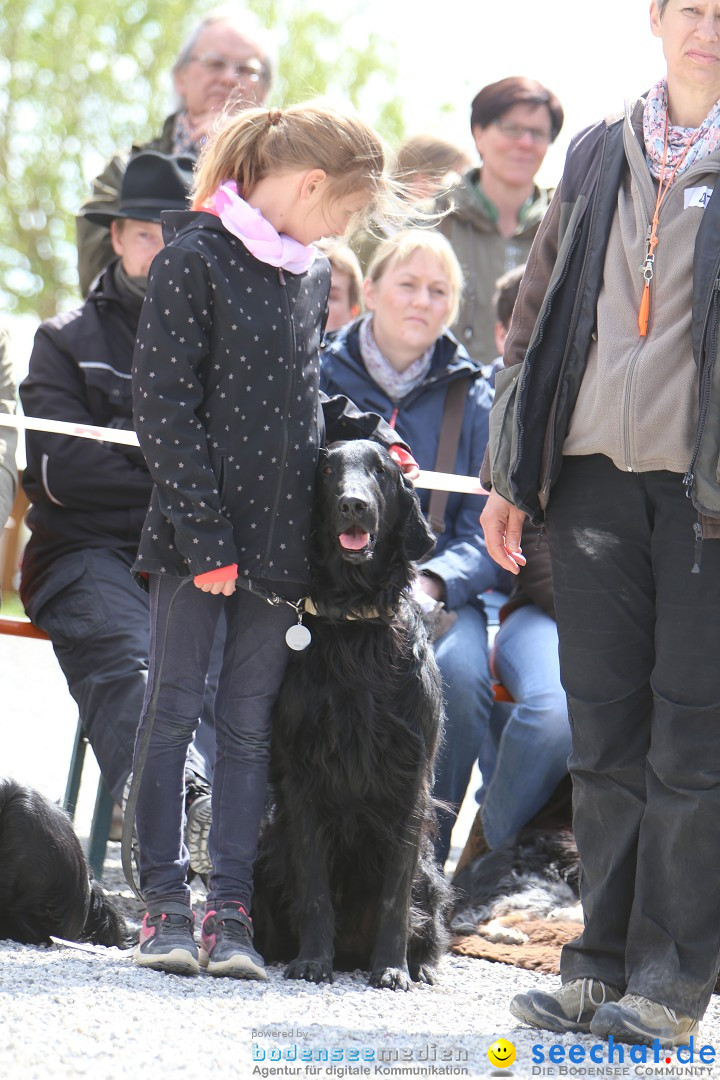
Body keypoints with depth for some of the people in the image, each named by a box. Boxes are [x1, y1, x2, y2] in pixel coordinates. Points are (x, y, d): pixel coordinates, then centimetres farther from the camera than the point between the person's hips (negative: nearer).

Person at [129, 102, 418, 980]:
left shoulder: (310, 275, 12)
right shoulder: (194, 260, -9)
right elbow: (163, 410, -12)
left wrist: (369, 436, 7)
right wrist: (206, 537, -16)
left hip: (278, 535, 6)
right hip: (193, 530, -6)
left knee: (250, 720, 5)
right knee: (173, 707, 0)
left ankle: (231, 908, 7)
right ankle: (163, 901, 6)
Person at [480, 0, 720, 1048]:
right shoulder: (597, 158, 14)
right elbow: (540, 317, 19)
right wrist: (512, 473, 15)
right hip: (594, 478, 4)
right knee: (604, 731, 8)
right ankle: (604, 959, 15)